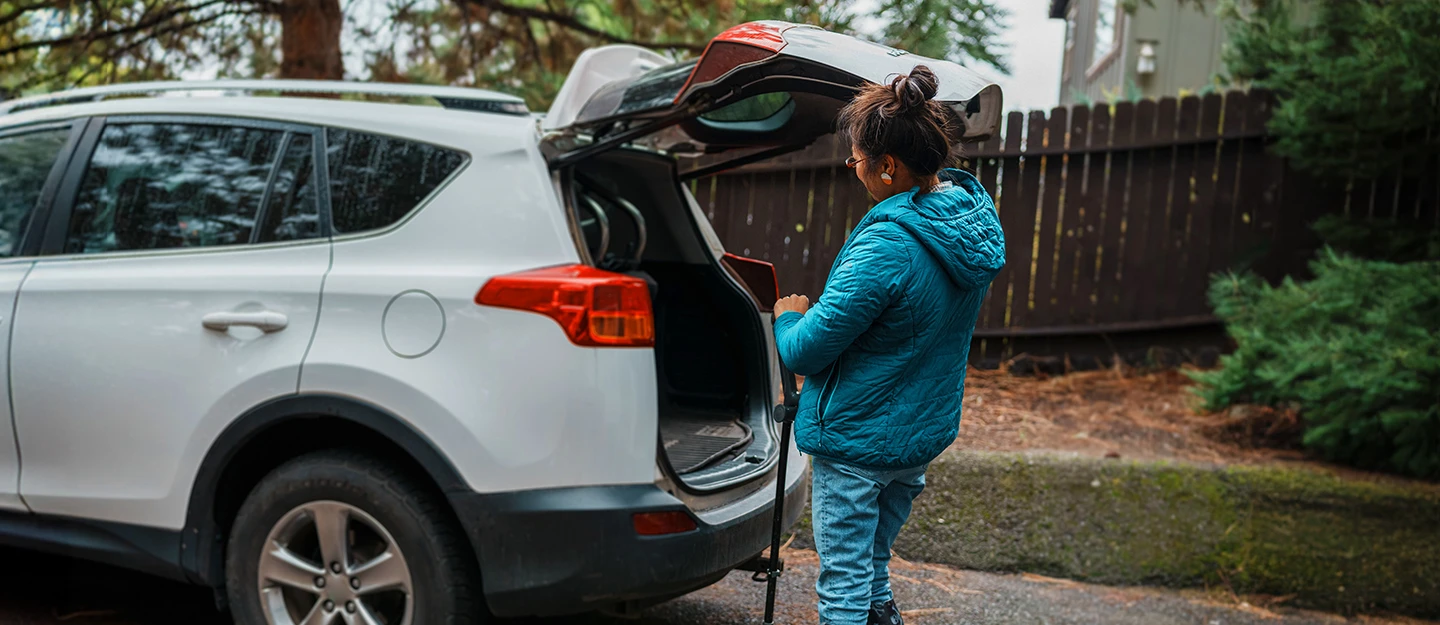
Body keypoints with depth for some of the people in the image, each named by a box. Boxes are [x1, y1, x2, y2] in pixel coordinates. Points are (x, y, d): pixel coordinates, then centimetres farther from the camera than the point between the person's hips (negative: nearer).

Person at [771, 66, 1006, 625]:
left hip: (857, 439, -8)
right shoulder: (972, 213, -3)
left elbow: (804, 352, -23)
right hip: (924, 431, 8)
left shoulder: (886, 245, -31)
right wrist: (821, 311, 11)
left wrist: (788, 319, -2)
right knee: (873, 567, 27)